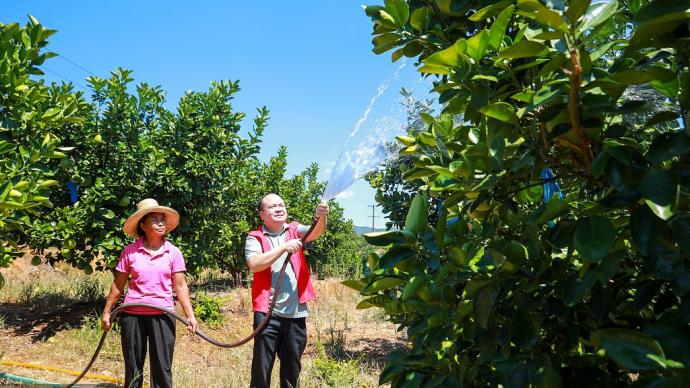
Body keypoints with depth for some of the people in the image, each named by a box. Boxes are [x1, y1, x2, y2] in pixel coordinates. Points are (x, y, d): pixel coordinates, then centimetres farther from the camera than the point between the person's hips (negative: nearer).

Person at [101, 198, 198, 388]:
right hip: (132, 315, 1)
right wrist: (107, 312, 7)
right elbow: (118, 284, 6)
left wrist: (190, 315, -7)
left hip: (162, 315, 0)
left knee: (162, 367, 3)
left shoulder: (173, 252, -1)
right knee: (133, 366, 12)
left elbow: (181, 287, -1)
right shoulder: (130, 251, -2)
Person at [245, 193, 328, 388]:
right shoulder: (255, 238, 2)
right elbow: (254, 264, -15)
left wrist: (321, 217, -33)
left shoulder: (295, 231, 9)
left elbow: (315, 232, -11)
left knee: (292, 368, 14)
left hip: (296, 313, 3)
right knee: (262, 367, 3)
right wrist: (284, 248, -18)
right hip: (267, 312, -2)